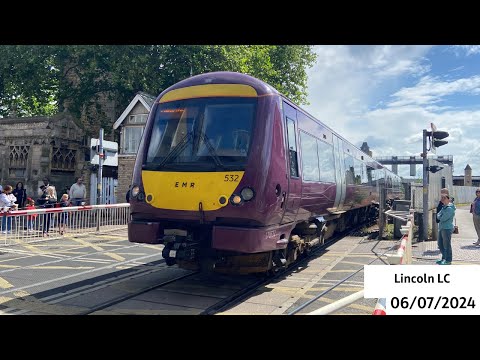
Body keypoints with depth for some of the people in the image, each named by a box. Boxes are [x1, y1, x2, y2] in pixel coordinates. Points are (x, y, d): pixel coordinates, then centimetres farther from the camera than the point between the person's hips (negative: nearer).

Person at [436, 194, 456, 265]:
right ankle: (444, 258, 26)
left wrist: (440, 217, 0)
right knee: (440, 244, 15)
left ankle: (448, 260, 5)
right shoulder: (444, 207, 16)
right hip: (441, 228, 10)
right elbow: (438, 216, 13)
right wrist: (440, 217, -6)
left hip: (447, 228, -10)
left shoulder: (449, 208, -15)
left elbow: (443, 218, -19)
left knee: (446, 244, -3)